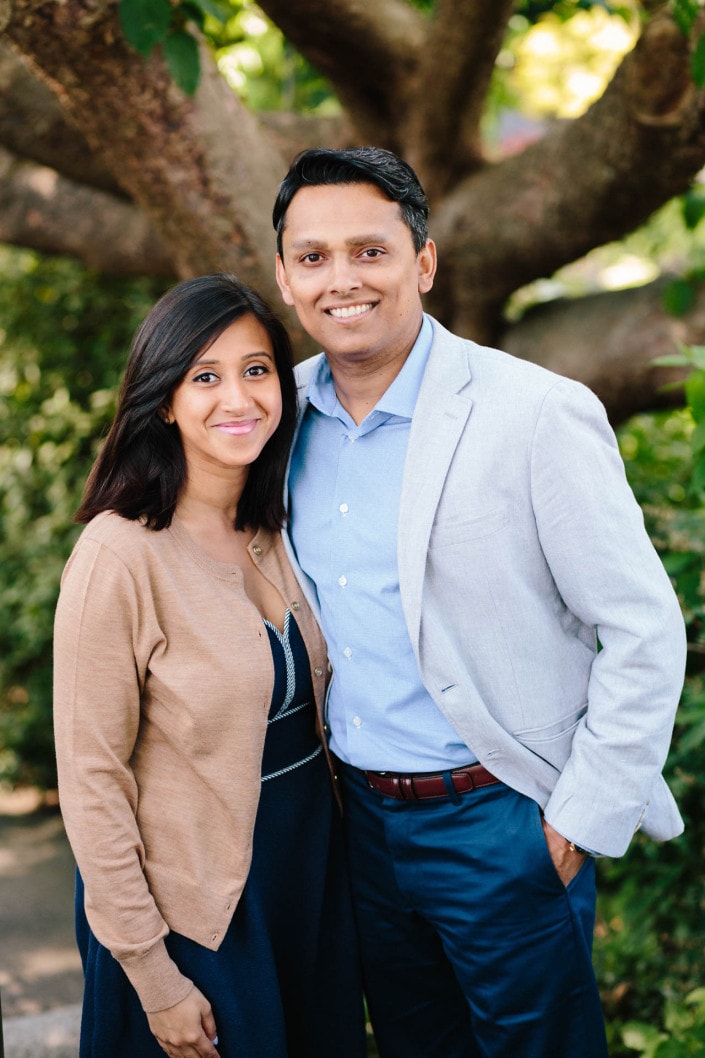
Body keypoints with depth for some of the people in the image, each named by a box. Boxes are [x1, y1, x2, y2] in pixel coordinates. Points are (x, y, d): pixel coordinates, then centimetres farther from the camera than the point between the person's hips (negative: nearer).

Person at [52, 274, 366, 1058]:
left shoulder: (272, 535, 2)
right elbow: (92, 779, -18)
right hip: (198, 905, -6)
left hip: (312, 867, 7)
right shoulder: (120, 556, -20)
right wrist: (152, 975, -15)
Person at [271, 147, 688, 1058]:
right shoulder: (288, 412, 1)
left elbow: (644, 633, -15)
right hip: (361, 811, 6)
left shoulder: (539, 415, -18)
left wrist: (586, 815, -14)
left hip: (499, 820, -5)